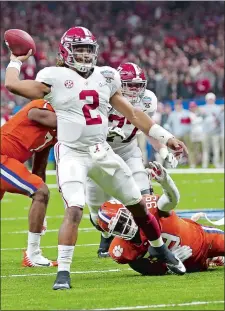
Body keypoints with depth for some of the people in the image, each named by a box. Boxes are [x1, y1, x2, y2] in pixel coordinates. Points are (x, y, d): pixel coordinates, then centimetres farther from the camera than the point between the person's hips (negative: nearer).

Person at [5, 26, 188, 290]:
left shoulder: (105, 77, 9)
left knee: (138, 205, 13)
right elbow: (13, 85, -14)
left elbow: (131, 113, 13)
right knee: (74, 210, -24)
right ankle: (63, 272, -21)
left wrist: (165, 137, 12)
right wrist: (16, 61, 4)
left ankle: (162, 252, 34)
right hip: (72, 154, -5)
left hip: (102, 152, 5)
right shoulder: (56, 78, -5)